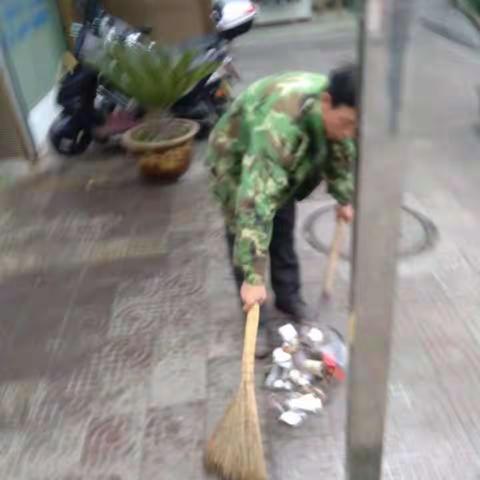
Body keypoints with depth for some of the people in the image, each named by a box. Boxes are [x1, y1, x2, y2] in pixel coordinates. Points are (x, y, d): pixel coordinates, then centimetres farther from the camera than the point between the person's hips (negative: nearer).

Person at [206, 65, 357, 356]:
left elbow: (341, 156, 1)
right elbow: (256, 201, -50)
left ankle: (289, 298, 35)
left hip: (283, 165, 6)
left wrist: (344, 199, 12)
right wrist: (253, 276, -48)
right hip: (237, 163, -6)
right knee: (243, 236, -3)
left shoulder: (337, 110, -23)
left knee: (283, 236, 15)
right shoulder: (280, 125, -48)